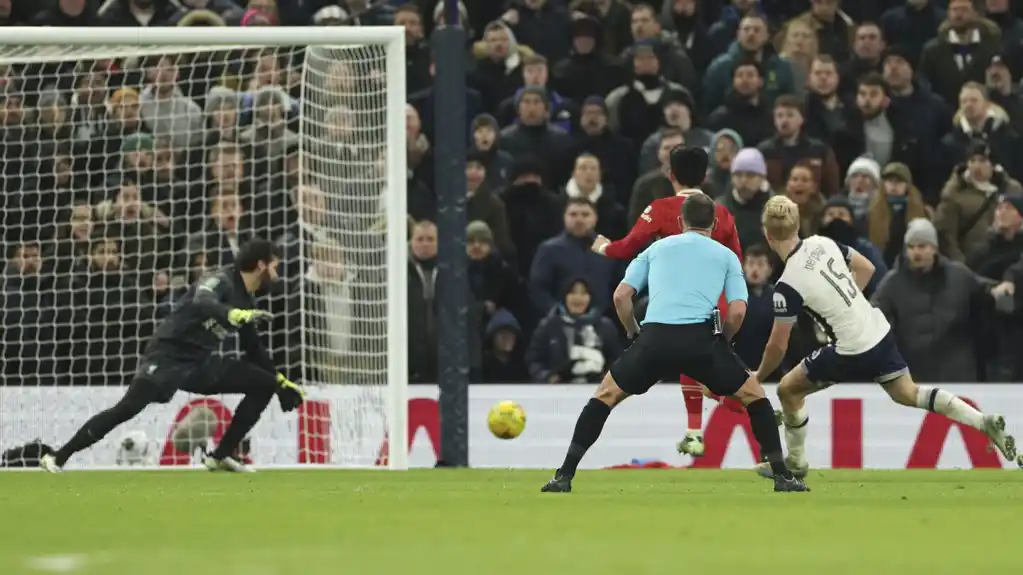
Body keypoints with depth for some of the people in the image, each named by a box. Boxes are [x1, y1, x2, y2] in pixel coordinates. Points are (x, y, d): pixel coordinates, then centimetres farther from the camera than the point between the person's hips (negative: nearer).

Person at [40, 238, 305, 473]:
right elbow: (201, 303, -35)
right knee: (129, 407, -23)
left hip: (201, 362, 9)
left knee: (264, 384, 4)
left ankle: (220, 456, 3)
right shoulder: (221, 281, -12)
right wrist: (233, 314, -53)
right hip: (169, 355, -9)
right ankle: (58, 458, -19)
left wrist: (281, 381, 30)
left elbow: (254, 350, 28)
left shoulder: (246, 303, 14)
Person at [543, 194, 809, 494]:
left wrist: (635, 334, 28)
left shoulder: (657, 248, 24)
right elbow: (737, 311, 6)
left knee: (605, 395, 19)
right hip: (700, 338, -1)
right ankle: (782, 476, 11)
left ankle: (564, 476, 8)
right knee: (753, 395, 19)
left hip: (655, 337, 1)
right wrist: (720, 342, 22)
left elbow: (621, 295, 15)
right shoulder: (726, 256, 19)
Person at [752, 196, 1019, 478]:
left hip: (853, 351, -7)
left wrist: (758, 377, 5)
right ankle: (984, 422, 9)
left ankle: (794, 463, 23)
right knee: (907, 393, 20)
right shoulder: (822, 243, -1)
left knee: (789, 390, 10)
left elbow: (778, 346, -12)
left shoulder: (788, 286, -19)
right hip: (880, 330, 7)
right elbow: (866, 268, 14)